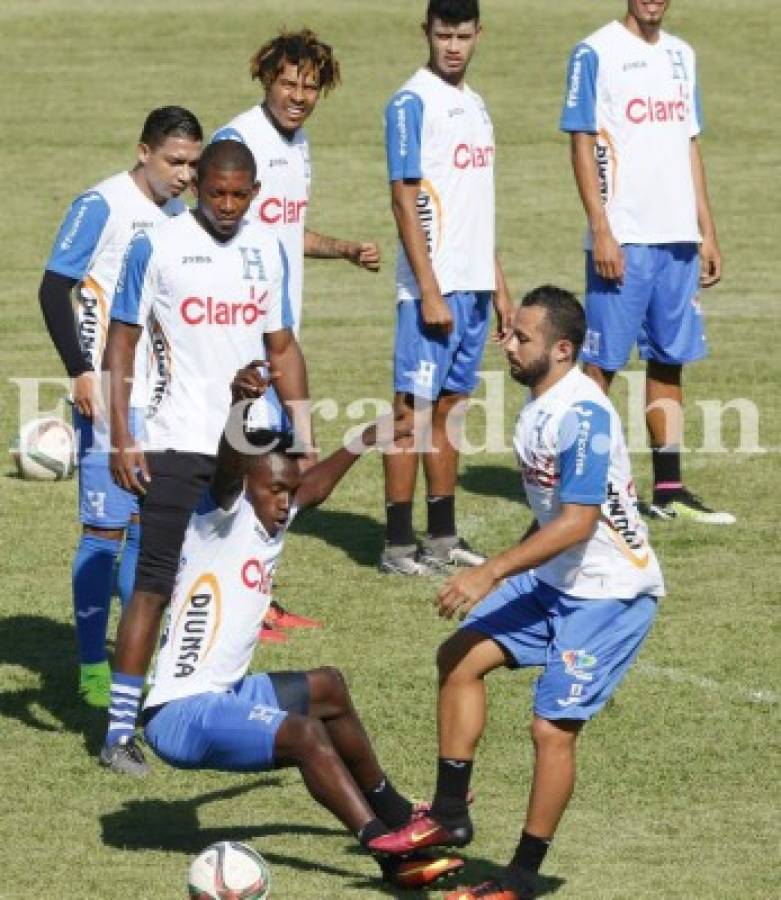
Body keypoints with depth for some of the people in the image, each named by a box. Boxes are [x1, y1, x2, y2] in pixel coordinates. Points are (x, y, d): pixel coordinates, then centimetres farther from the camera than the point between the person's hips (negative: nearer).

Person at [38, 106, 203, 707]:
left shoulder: (179, 214, 11)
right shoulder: (102, 206, -11)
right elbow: (54, 290, -12)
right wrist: (81, 372, -17)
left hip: (164, 397, 7)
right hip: (110, 395, -7)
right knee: (106, 528, -5)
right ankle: (93, 669, 2)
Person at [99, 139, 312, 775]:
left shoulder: (267, 249, 10)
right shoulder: (158, 246, -5)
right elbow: (122, 343, -4)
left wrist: (305, 436, 11)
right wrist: (122, 441, -11)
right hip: (178, 443, -5)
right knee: (155, 584, -8)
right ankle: (120, 731, -6)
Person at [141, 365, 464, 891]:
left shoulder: (271, 525, 10)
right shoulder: (223, 519, -13)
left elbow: (314, 487, 31)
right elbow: (229, 466, -34)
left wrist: (365, 441, 41)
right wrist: (242, 406, -54)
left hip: (221, 696, 10)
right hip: (180, 714, -10)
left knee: (326, 688, 27)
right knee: (304, 733, -27)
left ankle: (387, 808, 43)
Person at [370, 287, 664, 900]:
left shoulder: (582, 415, -24)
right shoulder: (540, 404, 5)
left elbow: (578, 522, -28)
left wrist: (491, 573, -26)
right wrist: (507, 571, 21)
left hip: (611, 593, -10)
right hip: (554, 578, 10)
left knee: (553, 727, -9)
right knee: (461, 655, 5)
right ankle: (449, 815, 13)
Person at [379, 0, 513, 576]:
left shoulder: (475, 106, 15)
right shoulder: (412, 104, -9)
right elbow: (405, 202, -13)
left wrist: (498, 285, 18)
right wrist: (429, 291, -18)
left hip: (475, 285, 8)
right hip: (434, 288, -8)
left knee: (450, 408, 12)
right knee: (414, 409, -4)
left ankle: (443, 537, 17)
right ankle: (399, 545, -2)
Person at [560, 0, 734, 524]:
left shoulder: (682, 56, 15)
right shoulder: (595, 54, -4)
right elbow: (582, 144, -8)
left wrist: (707, 233, 14)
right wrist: (601, 230, -15)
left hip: (678, 238, 6)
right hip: (622, 240, -6)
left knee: (670, 361, 8)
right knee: (603, 364, -2)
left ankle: (669, 490, 13)